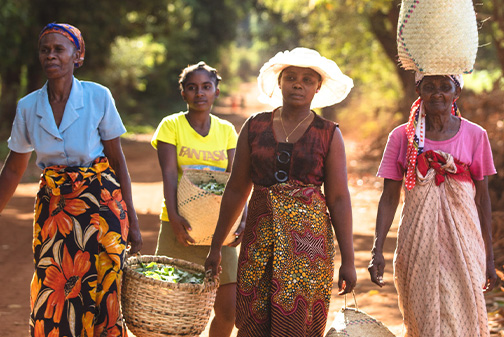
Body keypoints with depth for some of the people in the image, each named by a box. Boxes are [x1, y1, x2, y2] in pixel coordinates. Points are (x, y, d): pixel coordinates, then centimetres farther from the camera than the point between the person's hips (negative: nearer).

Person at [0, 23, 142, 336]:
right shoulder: (28, 107, 0)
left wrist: (132, 220, -3)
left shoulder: (98, 97, -7)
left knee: (102, 297, -2)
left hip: (101, 203, -2)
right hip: (53, 205, 2)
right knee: (51, 301, -1)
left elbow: (118, 160, -2)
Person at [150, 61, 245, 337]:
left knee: (229, 308, -1)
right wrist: (173, 216, -24)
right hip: (182, 226, -3)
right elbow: (169, 174, -9)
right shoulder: (171, 125, 1)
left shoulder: (226, 130, 10)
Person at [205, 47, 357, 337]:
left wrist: (348, 260, -4)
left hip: (309, 239, -2)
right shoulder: (255, 127, 7)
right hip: (260, 237, 2)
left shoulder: (329, 135, 2)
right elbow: (236, 190, 11)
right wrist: (216, 246, 12)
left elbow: (339, 200, 0)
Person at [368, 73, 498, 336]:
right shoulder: (402, 137, 1)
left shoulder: (475, 136, 2)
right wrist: (377, 250, -9)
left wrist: (489, 257, 5)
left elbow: (482, 198, 5)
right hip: (417, 244, 0)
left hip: (463, 243, 0)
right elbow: (389, 198, 0)